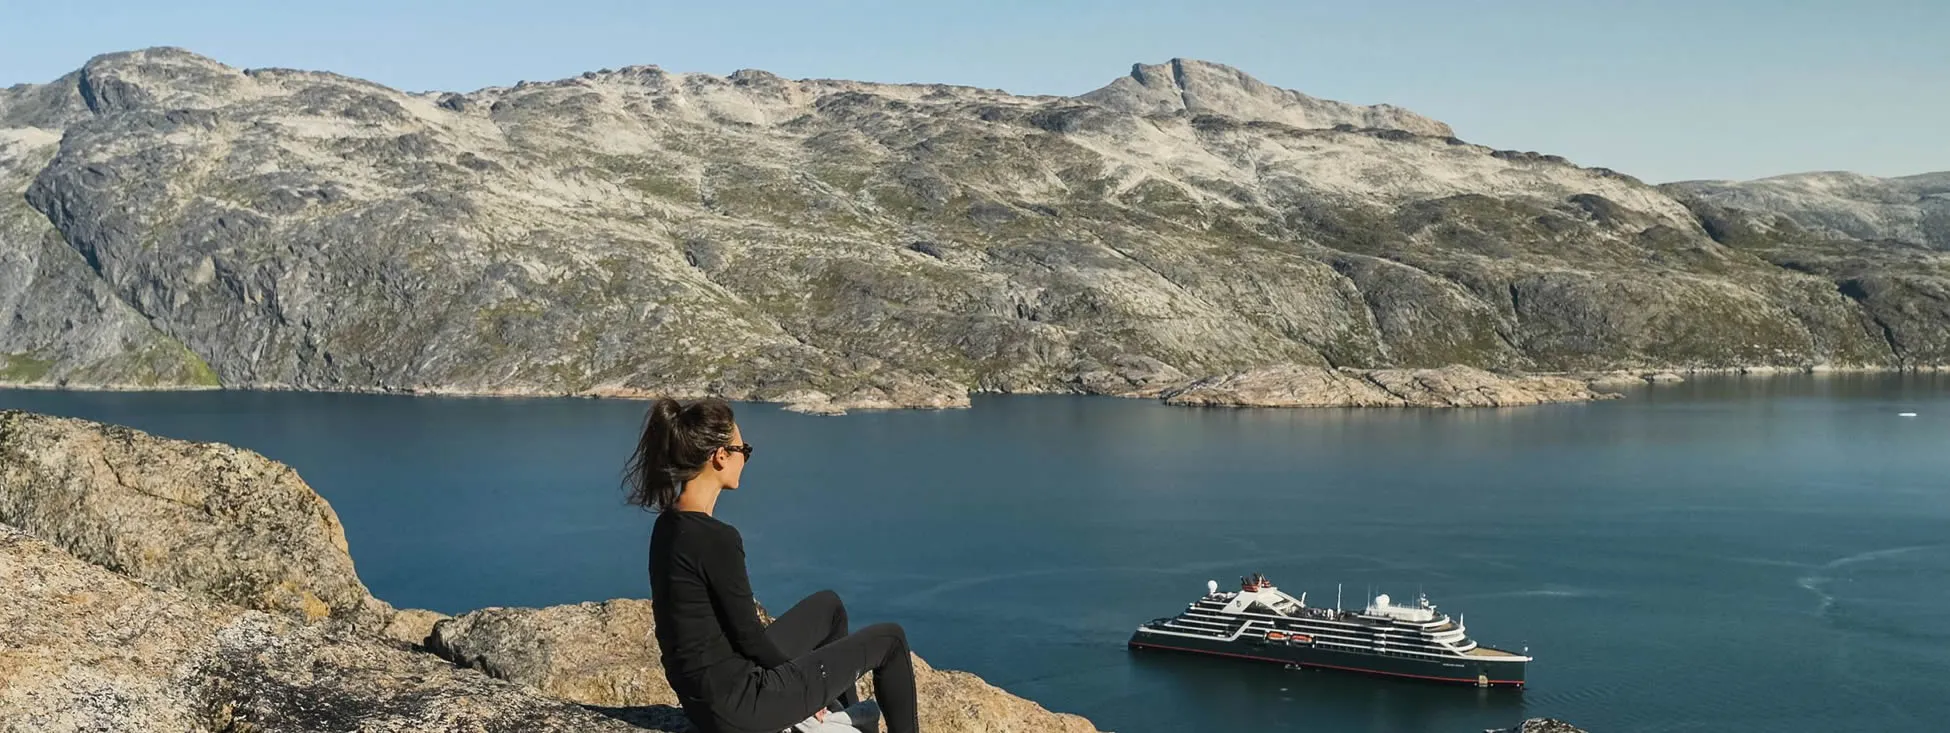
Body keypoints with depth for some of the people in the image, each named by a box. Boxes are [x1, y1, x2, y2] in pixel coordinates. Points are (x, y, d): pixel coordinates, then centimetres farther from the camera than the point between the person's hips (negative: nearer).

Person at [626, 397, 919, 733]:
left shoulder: (670, 524, 3)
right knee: (888, 639, 7)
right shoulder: (717, 538, -25)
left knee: (827, 605, 28)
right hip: (735, 704, -9)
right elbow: (748, 634, -17)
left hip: (705, 690, 9)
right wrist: (802, 685, 0)